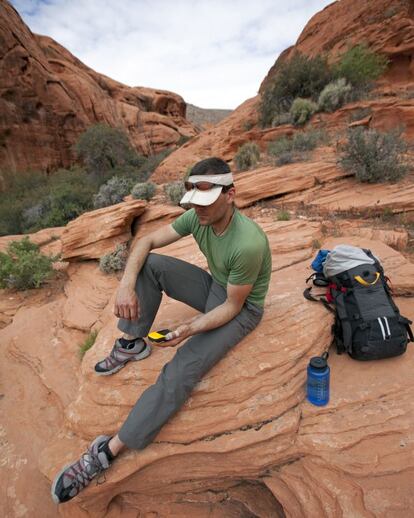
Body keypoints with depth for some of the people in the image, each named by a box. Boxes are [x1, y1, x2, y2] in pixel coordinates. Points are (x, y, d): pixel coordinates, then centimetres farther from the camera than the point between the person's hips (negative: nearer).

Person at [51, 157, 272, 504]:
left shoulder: (248, 243, -33)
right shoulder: (198, 216, -13)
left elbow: (233, 306, -23)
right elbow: (146, 242, -9)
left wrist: (192, 328, -35)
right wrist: (127, 284, -25)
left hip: (241, 308, -6)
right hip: (214, 286, 7)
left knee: (181, 372, -25)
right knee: (149, 264, -12)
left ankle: (109, 450, -12)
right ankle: (132, 344, 0)